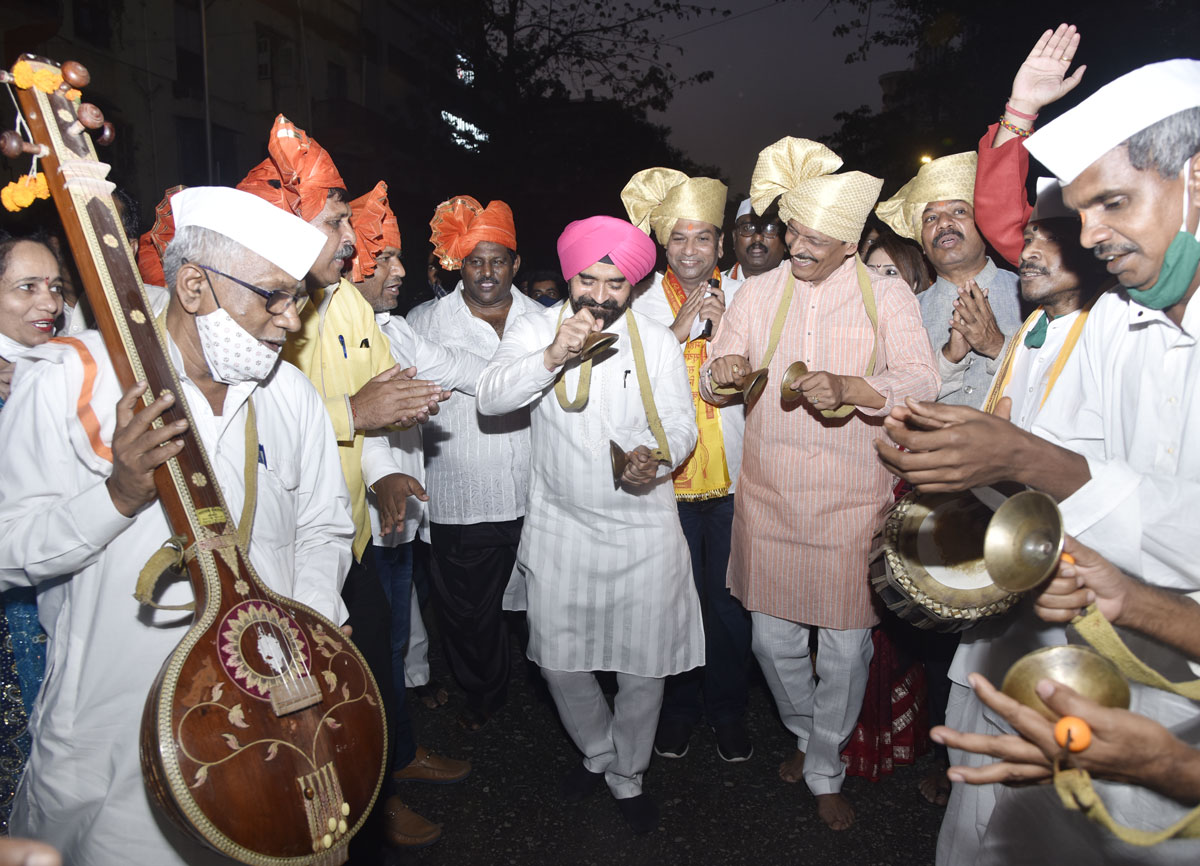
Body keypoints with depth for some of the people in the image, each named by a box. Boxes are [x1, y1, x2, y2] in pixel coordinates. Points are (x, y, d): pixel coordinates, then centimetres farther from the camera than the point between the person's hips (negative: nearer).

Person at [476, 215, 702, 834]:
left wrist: (658, 456, -22)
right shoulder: (535, 329, -2)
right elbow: (490, 397, -14)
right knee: (558, 660, 10)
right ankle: (598, 753, 41)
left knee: (645, 665, 6)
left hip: (643, 530, 0)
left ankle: (628, 776, 33)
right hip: (561, 527, 1)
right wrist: (554, 356, -27)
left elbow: (680, 426, 0)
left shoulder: (657, 341, 1)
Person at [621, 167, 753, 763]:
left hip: (732, 476, 1)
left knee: (729, 599, 10)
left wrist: (723, 332, -15)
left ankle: (728, 710, 31)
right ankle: (679, 707, 33)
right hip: (667, 476, 0)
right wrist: (680, 328, -16)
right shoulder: (643, 305, 0)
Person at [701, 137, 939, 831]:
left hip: (851, 501, -2)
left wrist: (848, 388, -29)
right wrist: (723, 374, -16)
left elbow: (922, 383, -11)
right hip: (769, 498, 3)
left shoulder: (888, 295, -1)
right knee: (773, 640, 11)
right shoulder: (761, 292, 7)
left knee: (846, 646, 6)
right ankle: (807, 734, 41)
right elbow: (712, 379, 9)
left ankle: (825, 769, 31)